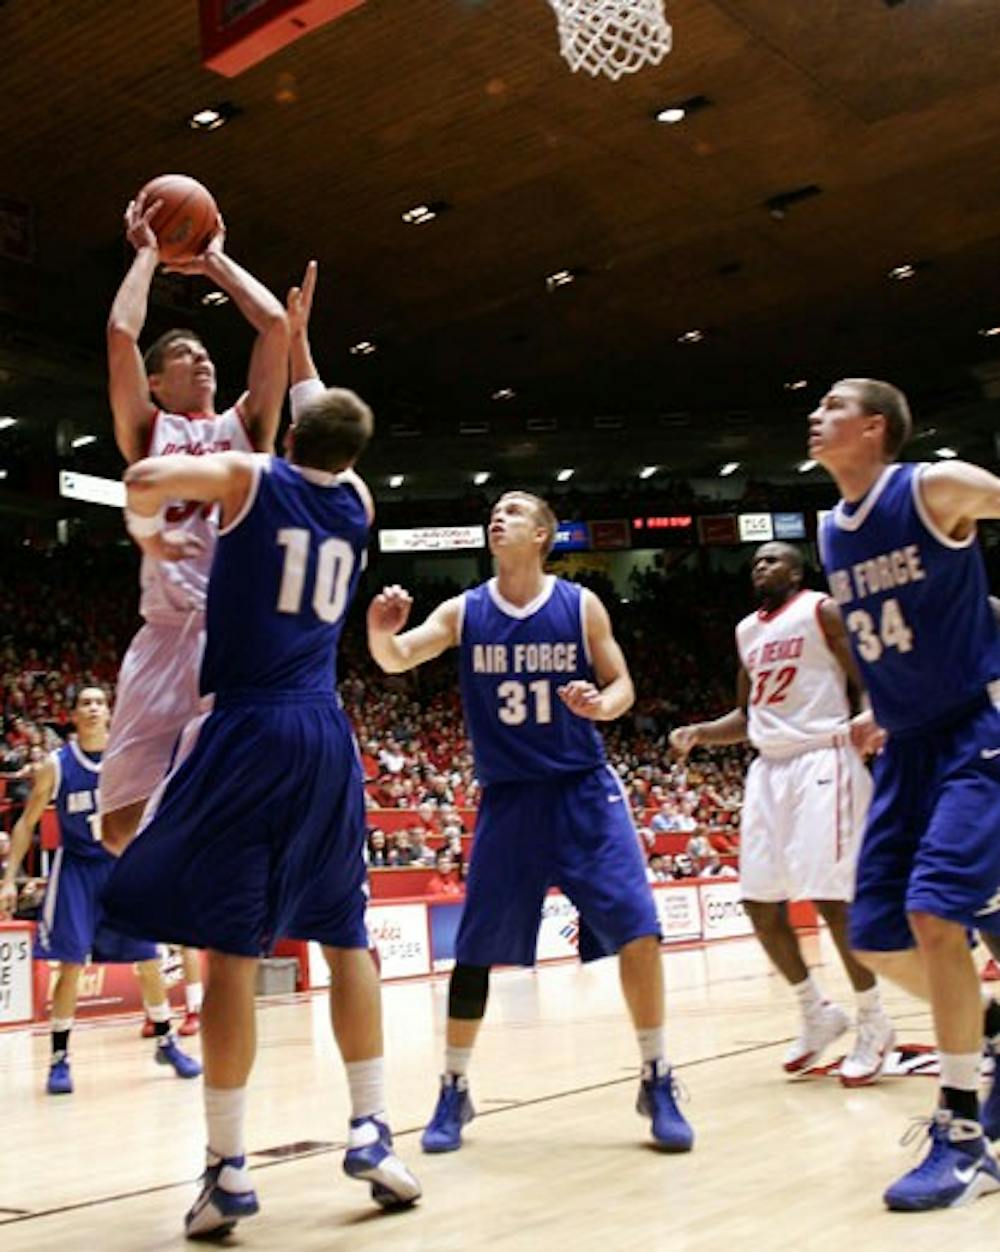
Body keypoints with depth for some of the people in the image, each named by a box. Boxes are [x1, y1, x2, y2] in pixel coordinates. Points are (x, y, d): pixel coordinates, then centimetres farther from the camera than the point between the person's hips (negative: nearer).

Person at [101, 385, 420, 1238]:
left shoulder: (250, 478, 2)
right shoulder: (357, 500, 15)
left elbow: (148, 478, -14)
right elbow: (330, 455, 37)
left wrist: (151, 533, 8)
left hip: (245, 730, -4)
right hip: (326, 736, 4)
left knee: (233, 946, -2)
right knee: (346, 936, 13)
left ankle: (230, 1168, 0)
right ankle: (372, 1130, 14)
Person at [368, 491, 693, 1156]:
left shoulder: (582, 605, -3)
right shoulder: (463, 612, 0)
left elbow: (622, 685, 3)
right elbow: (398, 660, -11)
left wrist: (600, 704, -21)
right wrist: (381, 633, -34)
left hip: (584, 789, -1)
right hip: (507, 797, 1)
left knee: (637, 928, -11)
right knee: (476, 949, 3)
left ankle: (658, 1083, 6)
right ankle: (454, 1092, 20)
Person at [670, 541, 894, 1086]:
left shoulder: (822, 611, -1)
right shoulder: (746, 631, 18)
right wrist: (699, 732, 7)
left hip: (821, 760, -7)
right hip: (768, 768, 7)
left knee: (830, 896, -11)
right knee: (760, 902, 4)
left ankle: (873, 1024, 8)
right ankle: (817, 1012, 21)